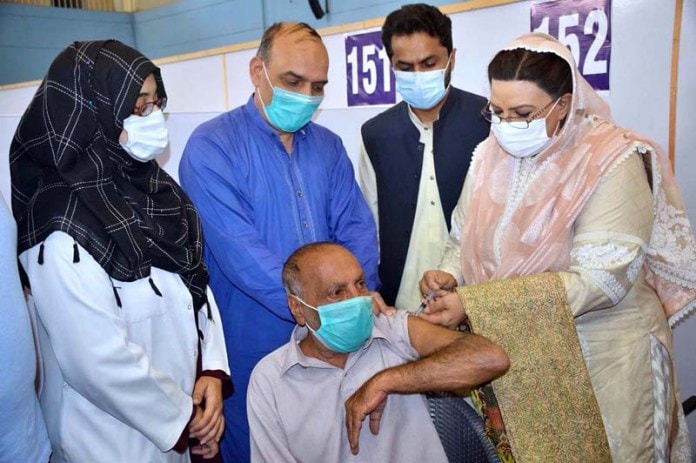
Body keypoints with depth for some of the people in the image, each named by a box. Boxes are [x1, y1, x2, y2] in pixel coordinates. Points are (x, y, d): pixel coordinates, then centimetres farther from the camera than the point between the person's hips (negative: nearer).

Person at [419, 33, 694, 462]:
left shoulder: (613, 161, -17)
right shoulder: (490, 154, 0)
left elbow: (599, 281, -24)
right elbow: (465, 240, 9)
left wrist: (474, 304, -27)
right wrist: (450, 275, -15)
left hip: (595, 362, -4)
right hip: (509, 357, 5)